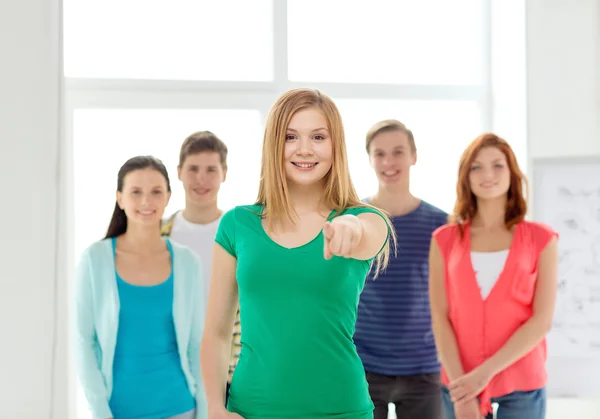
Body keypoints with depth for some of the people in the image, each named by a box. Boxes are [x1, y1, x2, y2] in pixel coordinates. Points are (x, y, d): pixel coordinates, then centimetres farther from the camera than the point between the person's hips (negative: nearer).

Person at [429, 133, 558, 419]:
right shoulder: (445, 240, 3)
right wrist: (460, 390, -12)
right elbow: (440, 318, -2)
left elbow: (542, 320, -7)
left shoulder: (541, 239, 0)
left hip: (522, 386, -1)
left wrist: (486, 372, -15)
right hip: (461, 384, 1)